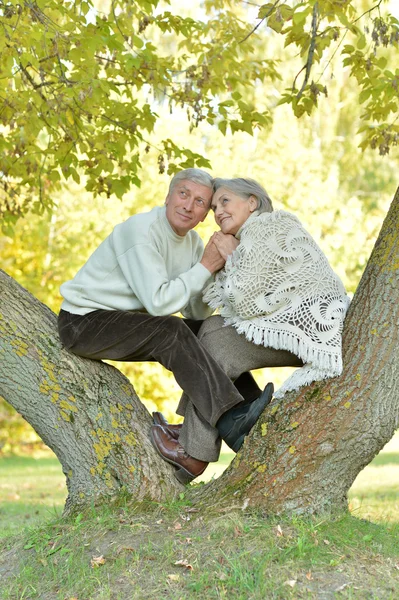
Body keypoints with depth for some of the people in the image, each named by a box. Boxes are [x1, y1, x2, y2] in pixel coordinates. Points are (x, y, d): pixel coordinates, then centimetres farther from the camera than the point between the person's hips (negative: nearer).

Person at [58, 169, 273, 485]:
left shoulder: (192, 241, 4)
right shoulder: (141, 230, -21)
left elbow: (198, 313, 2)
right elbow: (158, 302, -29)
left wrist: (217, 269, -12)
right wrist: (205, 268, -22)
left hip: (127, 321, 9)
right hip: (84, 322, -9)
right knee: (172, 332, -31)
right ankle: (232, 422, -34)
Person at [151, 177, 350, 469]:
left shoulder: (264, 227, -9)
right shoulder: (251, 237, 22)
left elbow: (245, 303, -14)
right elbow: (245, 306, 13)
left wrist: (232, 257, 0)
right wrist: (225, 259, 6)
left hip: (312, 324, -10)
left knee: (212, 348, -8)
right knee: (213, 328, 9)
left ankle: (193, 449, 3)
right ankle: (192, 431, 8)